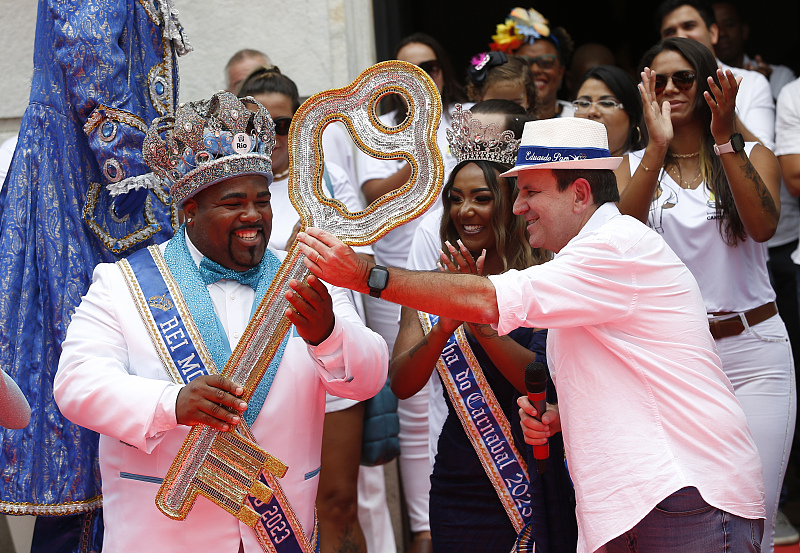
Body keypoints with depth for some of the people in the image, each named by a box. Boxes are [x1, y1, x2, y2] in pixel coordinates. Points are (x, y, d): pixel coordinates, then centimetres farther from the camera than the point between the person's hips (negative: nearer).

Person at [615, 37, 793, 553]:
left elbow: (763, 225, -13)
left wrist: (724, 140, -20)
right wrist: (659, 145, -18)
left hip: (753, 352, 0)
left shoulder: (753, 156, 8)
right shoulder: (635, 166, 9)